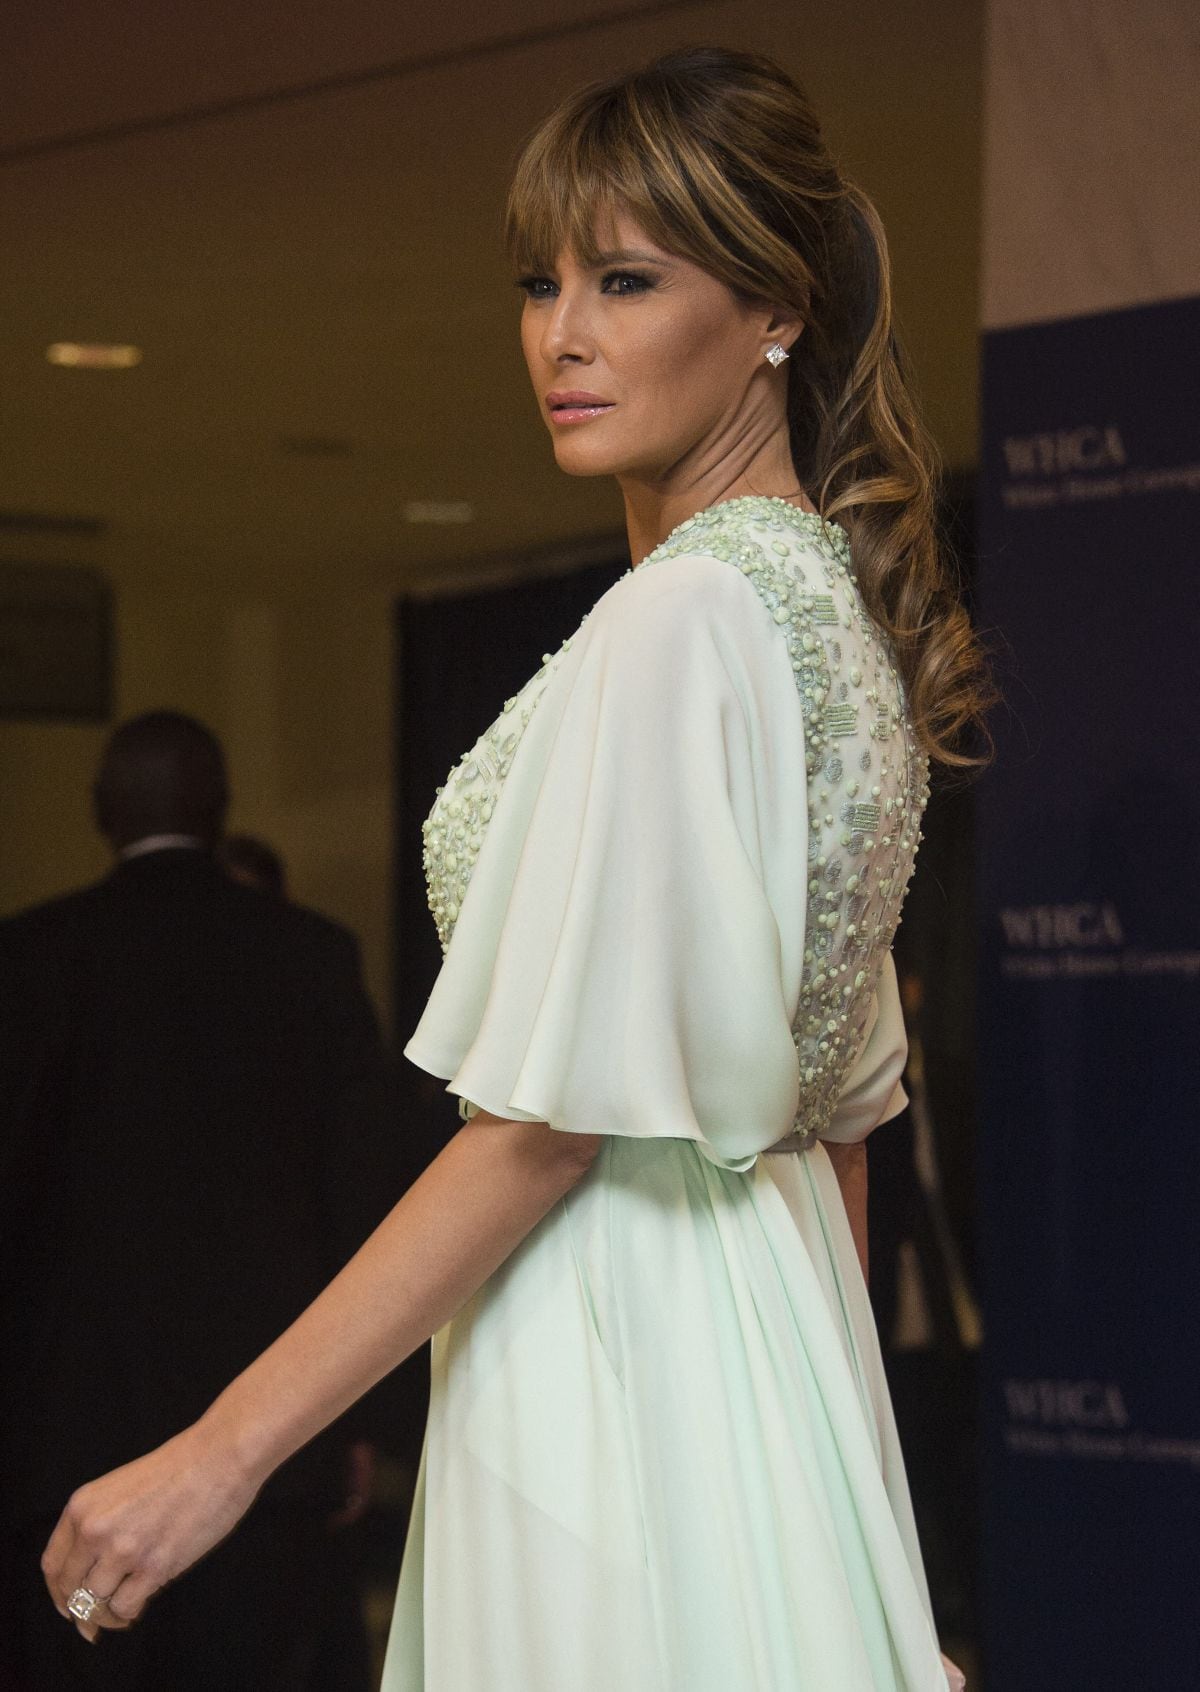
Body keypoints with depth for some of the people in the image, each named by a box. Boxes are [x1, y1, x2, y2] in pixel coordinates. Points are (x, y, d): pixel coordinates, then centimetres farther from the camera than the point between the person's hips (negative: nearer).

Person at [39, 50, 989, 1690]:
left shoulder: (680, 621, -17)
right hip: (777, 1302, 9)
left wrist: (225, 1449, -19)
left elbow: (555, 1118, -20)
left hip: (617, 1347, -9)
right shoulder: (826, 598, 13)